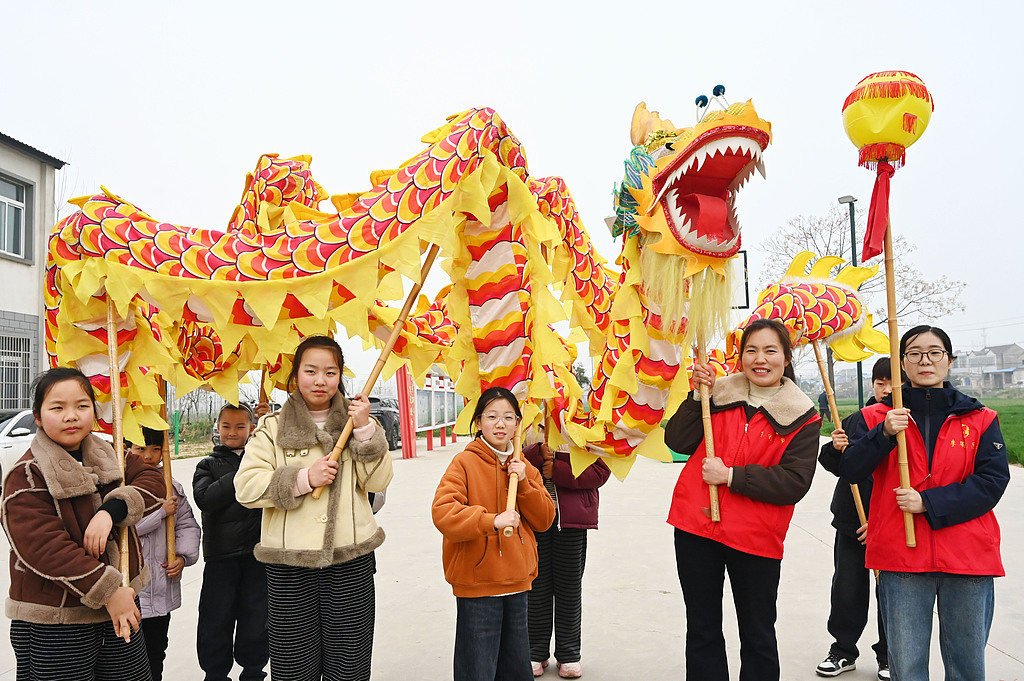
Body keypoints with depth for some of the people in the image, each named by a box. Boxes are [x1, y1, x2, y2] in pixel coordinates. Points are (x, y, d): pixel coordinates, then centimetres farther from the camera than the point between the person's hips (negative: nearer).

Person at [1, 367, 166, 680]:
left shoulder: (110, 457, 7)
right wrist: (108, 592, -22)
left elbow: (153, 482, -2)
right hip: (55, 620, -5)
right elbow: (43, 547, -20)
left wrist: (110, 510, -21)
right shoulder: (25, 476, -12)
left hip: (121, 604, 6)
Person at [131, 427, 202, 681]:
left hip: (163, 590, 5)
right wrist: (161, 512, -16)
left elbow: (188, 525, 11)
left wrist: (183, 556, -5)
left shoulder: (170, 485, 8)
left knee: (156, 652, 18)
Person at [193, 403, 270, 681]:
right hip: (222, 554, -1)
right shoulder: (209, 465, 6)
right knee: (217, 619, 7)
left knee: (257, 616, 10)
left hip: (259, 551, 1)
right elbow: (205, 499, -11)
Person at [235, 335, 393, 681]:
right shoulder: (273, 427, 4)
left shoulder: (356, 419, 8)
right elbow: (245, 488, -4)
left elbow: (379, 481, 0)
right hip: (289, 566, -1)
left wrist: (365, 430, -12)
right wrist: (303, 478, -14)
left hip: (351, 561, 1)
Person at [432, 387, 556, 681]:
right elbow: (442, 512, -21)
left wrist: (523, 484, -9)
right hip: (476, 584, -5)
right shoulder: (464, 462, -9)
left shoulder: (523, 467, 10)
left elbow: (544, 520, 5)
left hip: (517, 584, 6)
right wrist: (491, 520, -31)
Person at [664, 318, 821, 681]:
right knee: (701, 630, 15)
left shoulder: (802, 417, -3)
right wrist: (698, 395, -12)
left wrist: (731, 476, -17)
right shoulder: (720, 392, 4)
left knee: (758, 635, 14)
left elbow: (794, 483, -13)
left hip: (755, 539, -2)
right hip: (695, 527, 2)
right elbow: (678, 442, -2)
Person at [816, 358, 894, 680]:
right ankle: (843, 651, 26)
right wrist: (835, 448, -14)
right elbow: (837, 468, 9)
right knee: (846, 590, 9)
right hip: (851, 521, 3)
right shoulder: (854, 421, 5)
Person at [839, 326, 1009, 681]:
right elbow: (849, 471, -5)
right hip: (900, 556, 0)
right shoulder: (876, 417, 4)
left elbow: (993, 481, -5)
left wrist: (929, 502, -14)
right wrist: (884, 434, -20)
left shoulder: (980, 419, 5)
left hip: (968, 556, 1)